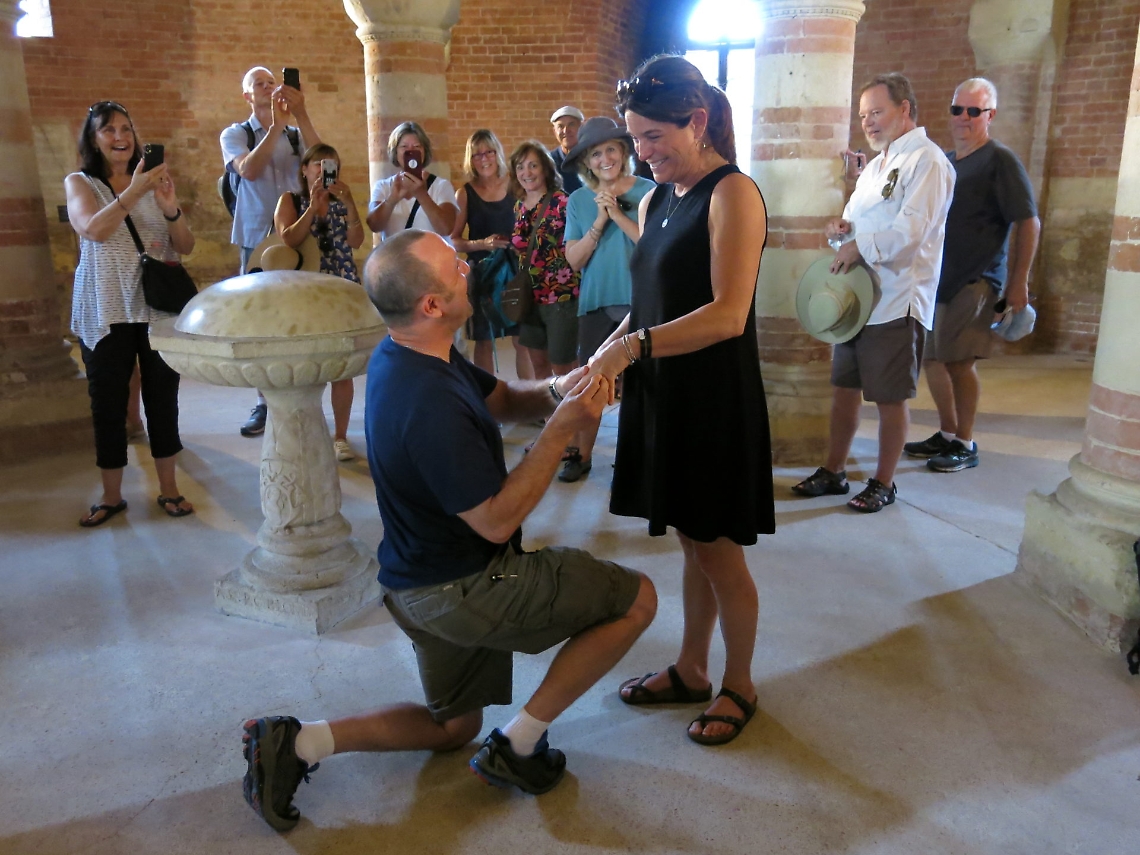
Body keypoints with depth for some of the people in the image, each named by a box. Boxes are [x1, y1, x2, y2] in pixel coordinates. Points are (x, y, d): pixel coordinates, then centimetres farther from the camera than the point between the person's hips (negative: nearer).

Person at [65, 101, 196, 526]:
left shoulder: (155, 180, 9)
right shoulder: (79, 183, 3)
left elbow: (186, 246, 2)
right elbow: (93, 229, -17)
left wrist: (171, 209, -16)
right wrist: (132, 192, -29)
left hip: (159, 306, 2)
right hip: (105, 310, -1)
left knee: (163, 395, 5)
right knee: (107, 400, 4)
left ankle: (169, 488, 16)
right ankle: (111, 495, 16)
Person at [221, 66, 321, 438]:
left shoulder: (296, 134, 9)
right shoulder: (235, 134, 5)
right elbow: (248, 170, -14)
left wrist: (300, 114, -18)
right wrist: (277, 124, -19)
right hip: (257, 239, -1)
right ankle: (264, 403, 10)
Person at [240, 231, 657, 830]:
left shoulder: (403, 355, -1)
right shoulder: (430, 405, -31)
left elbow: (502, 398, 9)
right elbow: (497, 521, -25)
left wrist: (558, 391, -11)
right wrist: (562, 428, -24)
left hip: (420, 582, 9)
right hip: (462, 589, -9)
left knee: (453, 726, 27)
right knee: (636, 598, 1)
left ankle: (298, 742, 12)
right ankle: (518, 745, 7)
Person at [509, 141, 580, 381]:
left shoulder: (562, 203, -12)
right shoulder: (519, 206, 9)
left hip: (562, 295, -7)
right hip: (530, 296, 7)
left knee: (563, 369, 1)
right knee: (539, 365, 17)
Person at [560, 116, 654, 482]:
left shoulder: (647, 191, -5)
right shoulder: (578, 200, 2)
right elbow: (574, 260, -3)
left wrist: (618, 215, -18)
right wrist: (599, 222, -15)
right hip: (595, 304, 2)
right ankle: (582, 453, 24)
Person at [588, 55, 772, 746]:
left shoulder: (733, 193, -12)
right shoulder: (654, 202, 11)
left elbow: (728, 314, -23)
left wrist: (633, 346, -27)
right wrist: (610, 350, -2)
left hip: (716, 399, -7)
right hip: (664, 395, 7)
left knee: (718, 549, 6)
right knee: (693, 542, 17)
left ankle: (739, 687, 27)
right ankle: (691, 671, 33)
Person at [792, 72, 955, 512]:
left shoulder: (926, 160, -9)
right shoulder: (876, 165, 19)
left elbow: (911, 229, -21)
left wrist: (859, 245, -18)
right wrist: (842, 227, 2)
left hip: (897, 301, -8)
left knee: (889, 397, 2)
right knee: (845, 387, 13)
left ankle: (883, 483, 15)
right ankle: (834, 471, 24)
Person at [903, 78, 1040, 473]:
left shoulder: (1000, 160, -5)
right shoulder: (942, 161, 14)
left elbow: (1028, 223, -9)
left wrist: (1019, 282, -14)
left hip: (975, 280, -7)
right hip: (937, 277, 7)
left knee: (958, 361, -6)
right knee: (933, 358, 10)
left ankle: (965, 445, 7)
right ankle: (947, 435, 24)